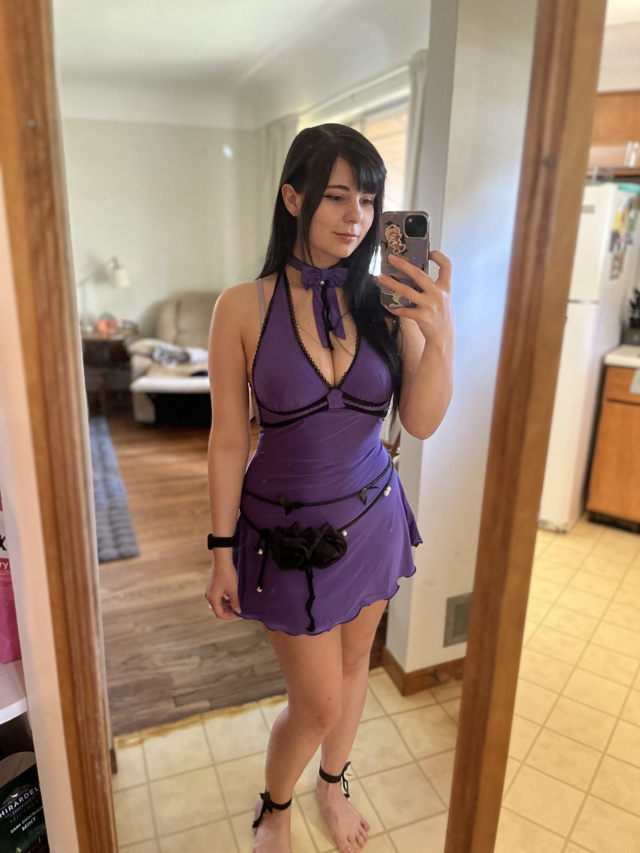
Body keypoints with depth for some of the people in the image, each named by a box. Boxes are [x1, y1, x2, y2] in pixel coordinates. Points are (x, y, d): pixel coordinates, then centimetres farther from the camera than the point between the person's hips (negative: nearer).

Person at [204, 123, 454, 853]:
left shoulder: (388, 300, -8)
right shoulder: (245, 308, -15)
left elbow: (421, 423, -10)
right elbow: (228, 441, -10)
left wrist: (440, 334, -26)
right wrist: (222, 554, -5)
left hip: (373, 515, 3)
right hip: (288, 530, -3)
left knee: (353, 666, 22)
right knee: (318, 703, 9)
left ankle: (332, 785, 54)